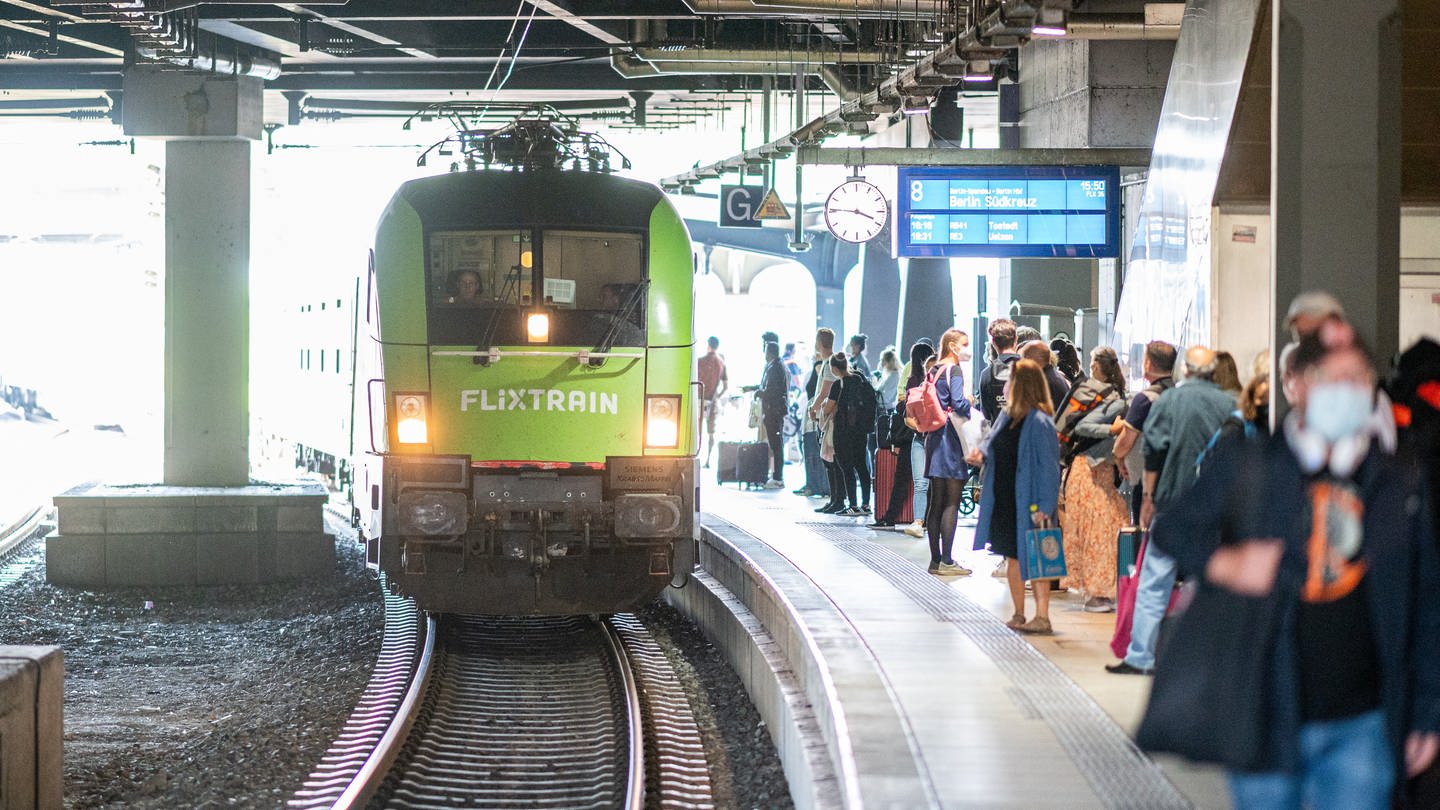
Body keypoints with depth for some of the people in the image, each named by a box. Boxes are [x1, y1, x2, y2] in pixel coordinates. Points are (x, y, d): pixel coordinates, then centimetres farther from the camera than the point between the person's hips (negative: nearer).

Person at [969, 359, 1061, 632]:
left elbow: (1048, 466, -17)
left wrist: (1044, 506, -21)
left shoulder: (1039, 422, -16)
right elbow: (993, 443, 21)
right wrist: (981, 453, -4)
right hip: (1004, 499, 8)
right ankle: (1019, 615, 23)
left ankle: (1042, 617, 0)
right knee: (1012, 558, 13)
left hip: (1028, 503, -8)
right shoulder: (1006, 416, 8)